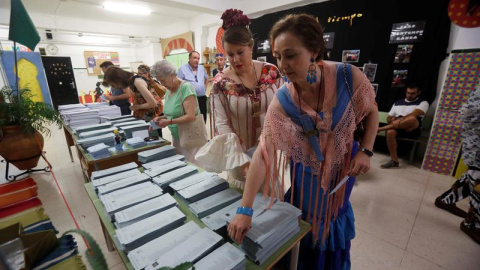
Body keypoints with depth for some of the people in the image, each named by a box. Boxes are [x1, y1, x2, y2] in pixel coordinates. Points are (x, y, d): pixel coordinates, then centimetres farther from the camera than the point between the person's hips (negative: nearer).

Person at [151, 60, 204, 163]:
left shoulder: (186, 87, -16)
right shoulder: (168, 90, 8)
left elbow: (191, 116, -24)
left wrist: (169, 122, -23)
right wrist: (160, 118, 2)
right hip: (176, 137, 8)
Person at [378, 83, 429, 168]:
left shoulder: (423, 103, 9)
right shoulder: (397, 103, 21)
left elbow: (414, 114, -12)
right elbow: (389, 118, 19)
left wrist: (400, 120, -29)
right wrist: (392, 120, -6)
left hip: (413, 130, -3)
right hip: (397, 127, 3)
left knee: (412, 118, -38)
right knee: (390, 132, -34)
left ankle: (380, 129, -33)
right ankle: (394, 161, -29)